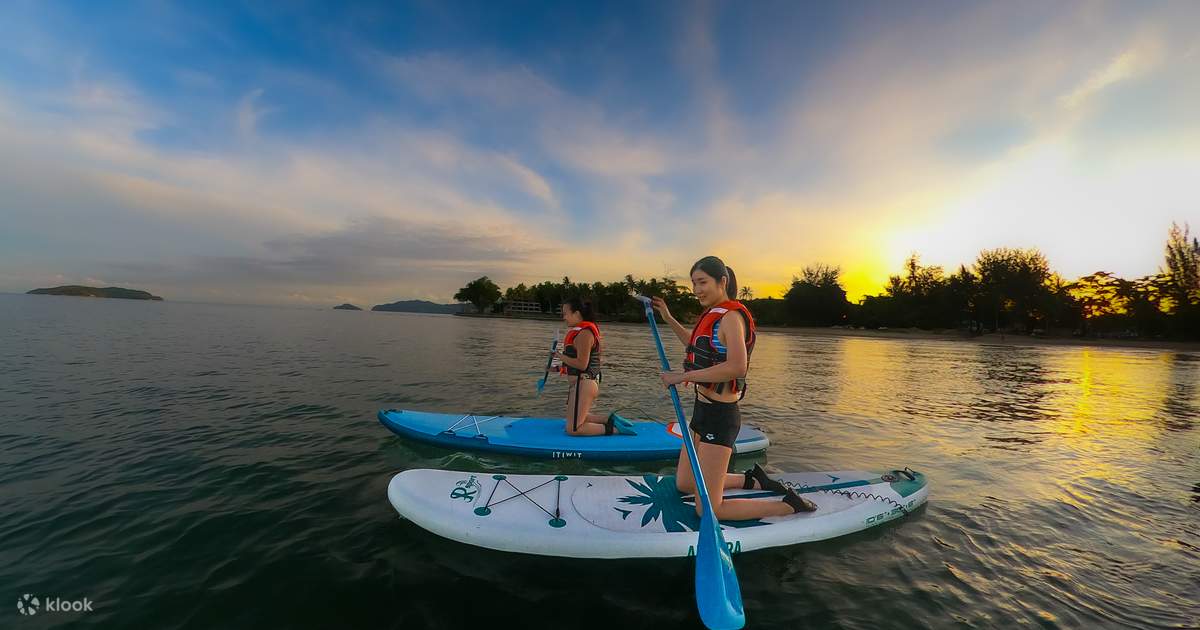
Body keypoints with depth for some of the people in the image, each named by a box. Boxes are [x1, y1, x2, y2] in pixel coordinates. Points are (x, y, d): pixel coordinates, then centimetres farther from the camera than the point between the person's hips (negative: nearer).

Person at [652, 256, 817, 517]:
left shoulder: (730, 317, -17)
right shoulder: (713, 315, 10)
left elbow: (737, 366, -33)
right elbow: (698, 347, 30)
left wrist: (683, 376, -26)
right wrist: (668, 318, 28)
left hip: (719, 417, -9)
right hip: (704, 410, 9)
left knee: (708, 511, 0)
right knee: (684, 484, 23)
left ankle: (790, 505, 13)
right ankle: (751, 480, 36)